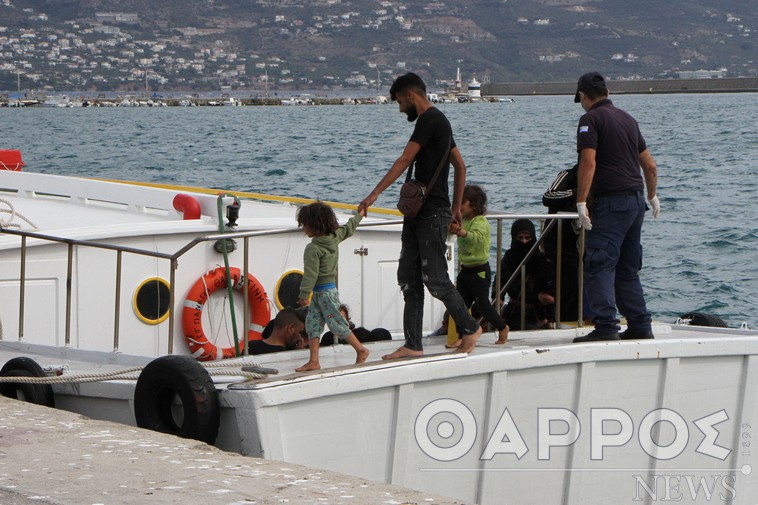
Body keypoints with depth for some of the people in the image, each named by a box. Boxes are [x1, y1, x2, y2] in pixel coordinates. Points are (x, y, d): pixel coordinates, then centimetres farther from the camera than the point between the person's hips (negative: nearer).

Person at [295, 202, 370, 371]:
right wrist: (359, 215, 39)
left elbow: (310, 274, -22)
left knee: (336, 324, 1)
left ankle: (361, 350, 13)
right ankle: (313, 361, 3)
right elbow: (348, 228, 21)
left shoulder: (313, 249, -21)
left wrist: (304, 295, -19)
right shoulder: (335, 237, 2)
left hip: (324, 291, -9)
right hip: (331, 286, 9)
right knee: (312, 325, 7)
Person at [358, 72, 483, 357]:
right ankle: (413, 345, 6)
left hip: (433, 213, -10)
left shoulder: (429, 120, -12)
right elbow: (460, 167, 24)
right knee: (408, 278, 5)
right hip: (419, 212, 10)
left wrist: (376, 193, -24)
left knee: (435, 279, -6)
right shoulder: (437, 121, 20)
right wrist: (456, 208, 25)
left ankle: (470, 327, 11)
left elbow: (405, 160, -20)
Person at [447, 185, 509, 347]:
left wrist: (464, 233, -60)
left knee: (483, 305, 1)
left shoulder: (481, 222, -19)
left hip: (479, 271, -8)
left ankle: (502, 328, 22)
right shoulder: (463, 221, 8)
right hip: (465, 268, 8)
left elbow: (476, 236, -43)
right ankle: (461, 337, 4)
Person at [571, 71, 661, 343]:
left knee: (599, 266, -9)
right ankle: (640, 327, 15)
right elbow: (650, 165, 23)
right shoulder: (627, 118, 18)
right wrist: (652, 196, 37)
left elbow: (588, 162, -17)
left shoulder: (591, 119, -5)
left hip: (610, 202, -8)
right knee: (628, 269, 15)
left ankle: (606, 327, -17)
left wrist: (581, 201, -18)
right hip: (636, 199, 8)